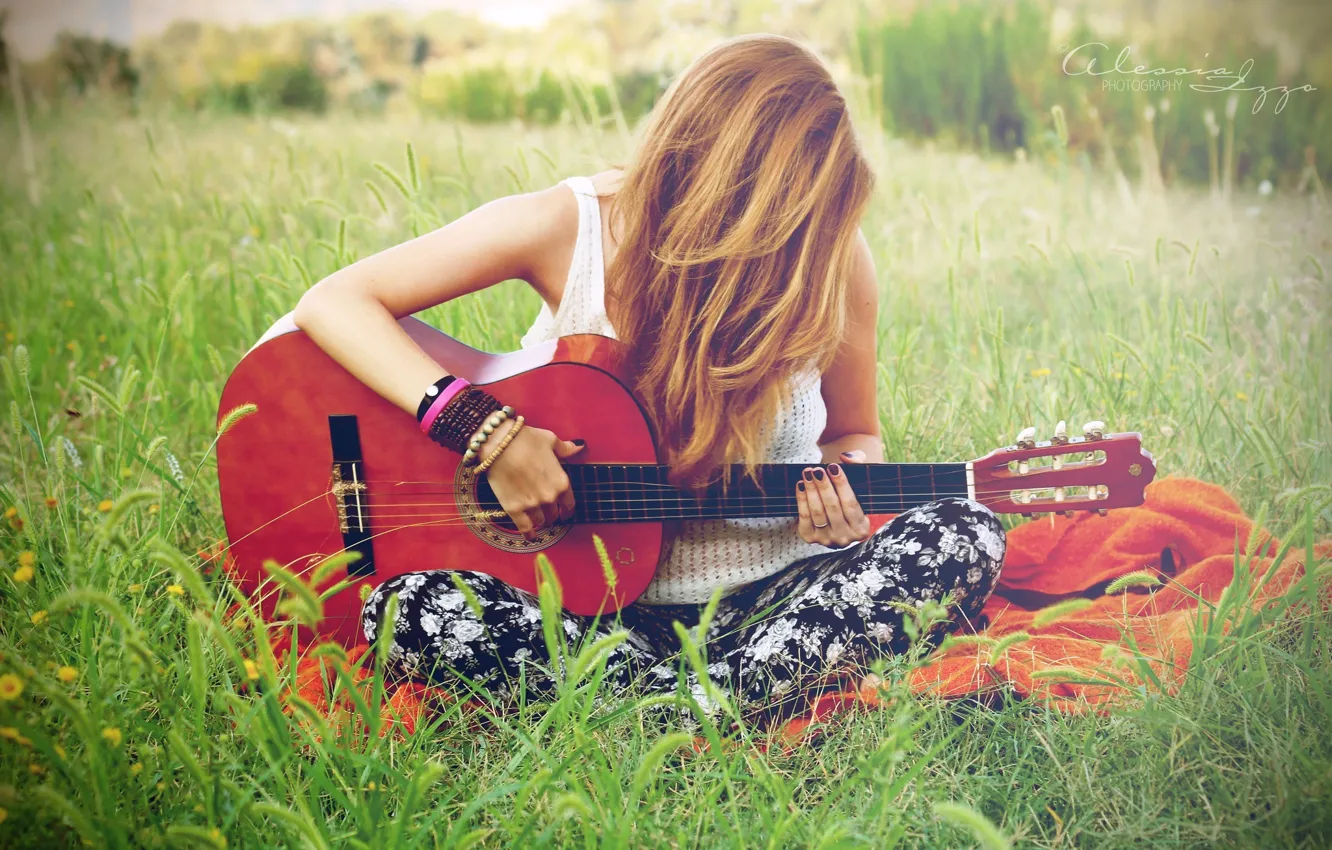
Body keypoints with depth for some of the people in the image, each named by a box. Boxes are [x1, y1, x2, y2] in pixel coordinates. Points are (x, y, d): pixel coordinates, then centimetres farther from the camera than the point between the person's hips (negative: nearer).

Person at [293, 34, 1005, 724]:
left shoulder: (830, 253, -8)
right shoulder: (567, 226, -13)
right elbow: (332, 303, -15)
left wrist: (845, 487, -17)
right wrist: (486, 431, -27)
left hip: (772, 594, 2)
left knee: (963, 538, -25)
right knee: (410, 610, -29)